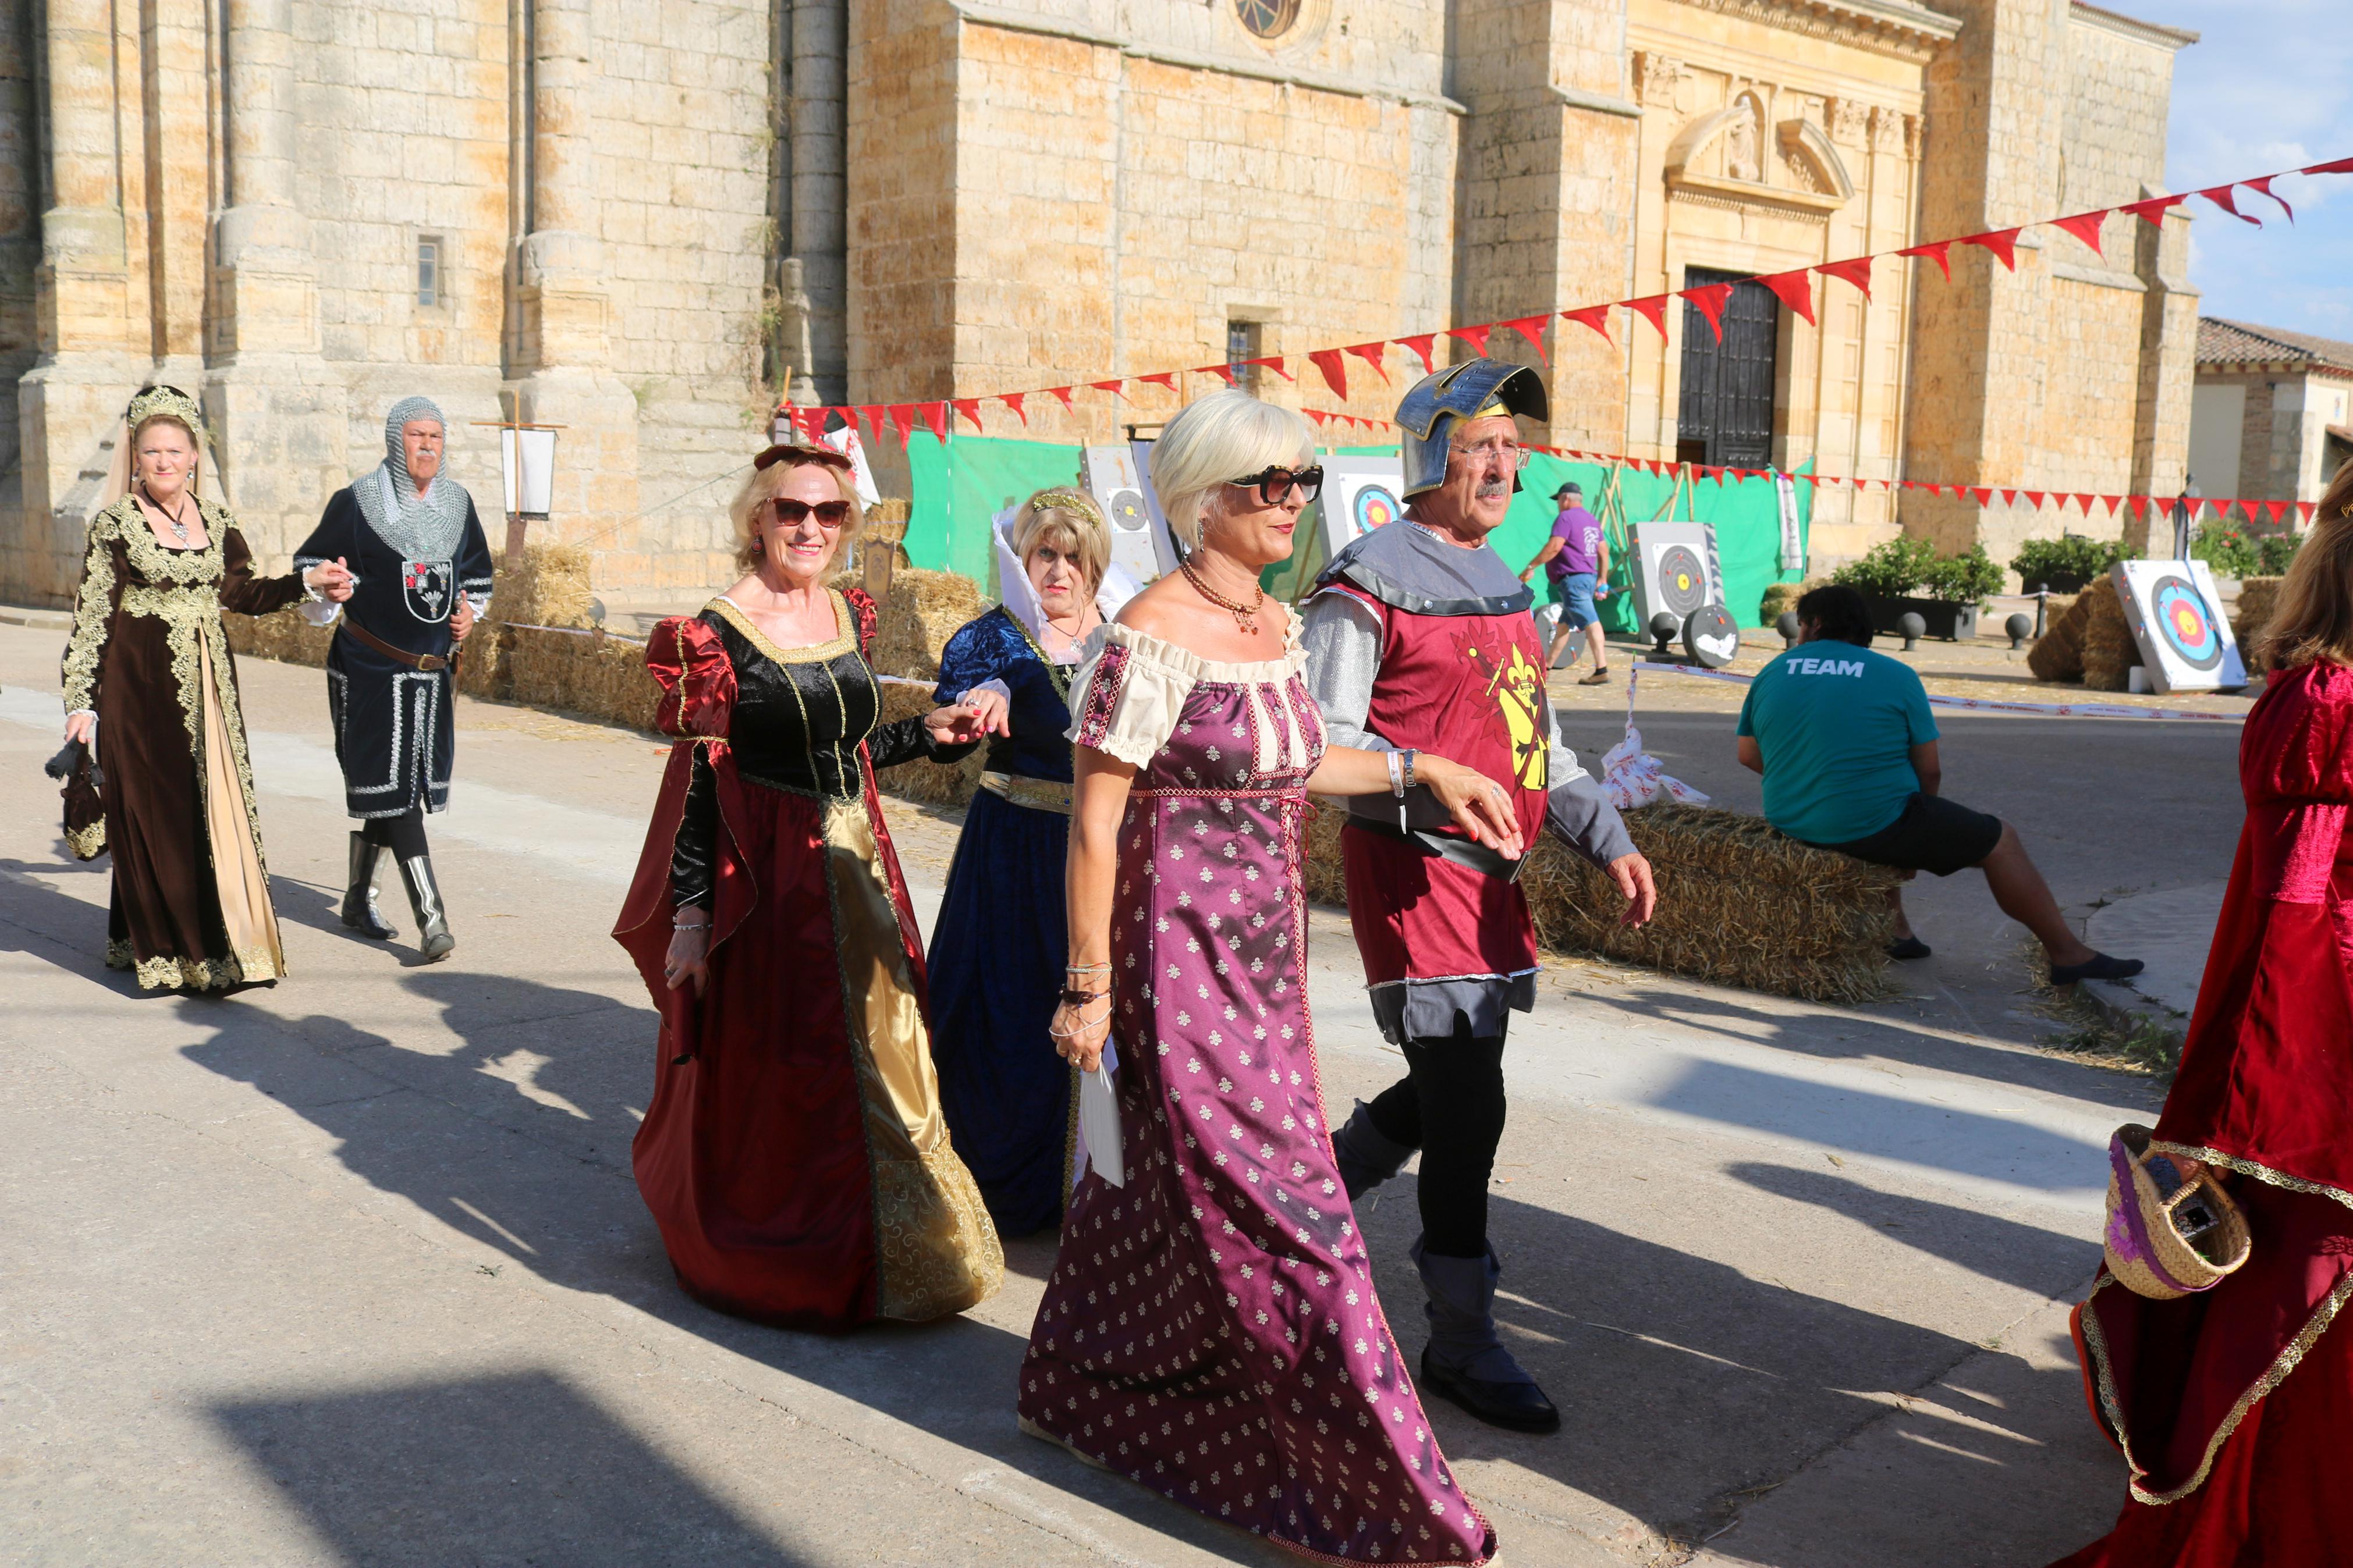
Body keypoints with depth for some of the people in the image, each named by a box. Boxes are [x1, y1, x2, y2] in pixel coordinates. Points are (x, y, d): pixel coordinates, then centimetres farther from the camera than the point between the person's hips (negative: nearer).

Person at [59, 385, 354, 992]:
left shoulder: (215, 521, 8)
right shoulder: (115, 524, -5)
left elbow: (242, 593, 18)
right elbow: (91, 618, -6)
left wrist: (307, 581, 5)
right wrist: (82, 702, -9)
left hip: (208, 682, 4)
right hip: (142, 685, -4)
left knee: (219, 809, 5)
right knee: (155, 813, 0)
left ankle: (224, 939, 16)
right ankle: (164, 950, 8)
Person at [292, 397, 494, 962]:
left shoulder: (457, 503, 8)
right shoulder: (356, 503, -7)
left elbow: (476, 572, 22)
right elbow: (313, 569, -1)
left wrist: (470, 610, 3)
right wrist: (328, 596, -22)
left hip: (432, 670, 6)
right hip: (372, 669, -5)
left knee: (387, 790, 14)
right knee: (392, 786, -11)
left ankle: (358, 898, 31)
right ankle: (431, 918, -15)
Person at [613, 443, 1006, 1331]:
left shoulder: (849, 617, 7)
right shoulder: (719, 634, -12)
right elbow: (697, 782, -13)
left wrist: (929, 733, 4)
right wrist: (691, 912, -15)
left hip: (858, 867, 7)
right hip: (766, 879, -6)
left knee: (876, 1049, 14)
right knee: (771, 1072, 5)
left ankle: (888, 1247, 31)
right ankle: (781, 1262, 24)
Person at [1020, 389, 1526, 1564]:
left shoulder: (1276, 625, 8)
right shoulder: (1151, 639, -18)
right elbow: (1094, 823, -16)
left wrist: (1422, 770, 19)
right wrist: (1088, 984, -15)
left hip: (1264, 951, 8)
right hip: (1182, 956, -8)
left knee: (1159, 1185, 19)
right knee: (1273, 1205, -2)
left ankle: (1078, 1391, 40)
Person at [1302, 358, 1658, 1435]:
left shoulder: (1499, 580, 16)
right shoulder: (1371, 581, -11)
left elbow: (1535, 734, 19)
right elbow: (1322, 739, -15)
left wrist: (1606, 838, 8)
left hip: (1489, 869, 9)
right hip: (1412, 866, -9)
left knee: (1454, 1082, 18)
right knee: (1468, 1107, -6)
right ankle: (1462, 1344, 8)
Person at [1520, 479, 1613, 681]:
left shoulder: (1566, 517, -8)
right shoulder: (1591, 520, 19)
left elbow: (1554, 547, -18)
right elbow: (1604, 552, 19)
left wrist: (1531, 567, -12)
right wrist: (1602, 581, 21)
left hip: (1573, 579, -10)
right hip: (1589, 577, 10)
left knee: (1590, 623, -15)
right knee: (1564, 624, 17)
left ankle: (1602, 671, -21)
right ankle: (1547, 665, 25)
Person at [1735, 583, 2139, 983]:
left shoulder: (1772, 672, 6)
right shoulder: (1897, 676, -2)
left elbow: (1748, 756, 10)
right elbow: (1930, 771, -2)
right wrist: (1917, 839, 15)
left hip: (1790, 825, 5)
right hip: (1875, 826, -5)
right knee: (1999, 840, 13)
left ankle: (1897, 932, 41)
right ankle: (2068, 954, 18)